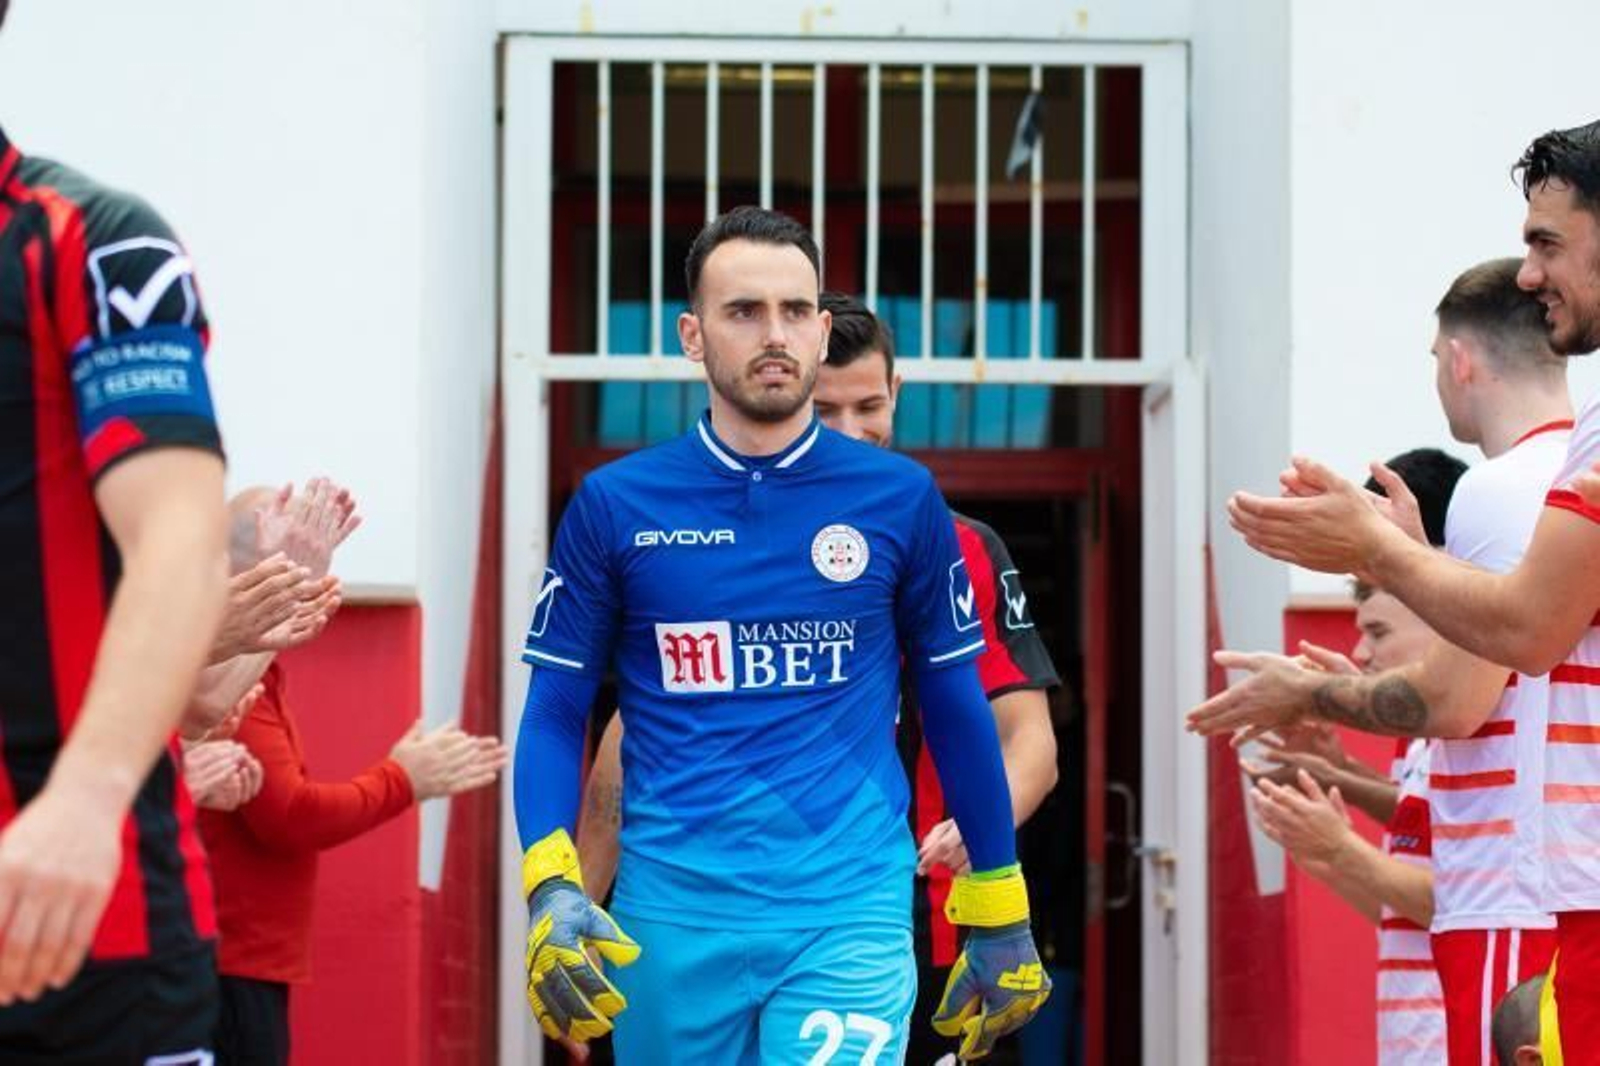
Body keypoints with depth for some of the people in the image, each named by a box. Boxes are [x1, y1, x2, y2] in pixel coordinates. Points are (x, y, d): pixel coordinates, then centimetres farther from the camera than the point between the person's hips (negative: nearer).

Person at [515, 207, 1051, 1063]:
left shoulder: (900, 499, 3)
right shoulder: (614, 505, 2)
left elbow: (955, 709, 10)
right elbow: (555, 713, 5)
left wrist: (998, 914, 11)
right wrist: (553, 888, -10)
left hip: (848, 907, -1)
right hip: (669, 917, 1)